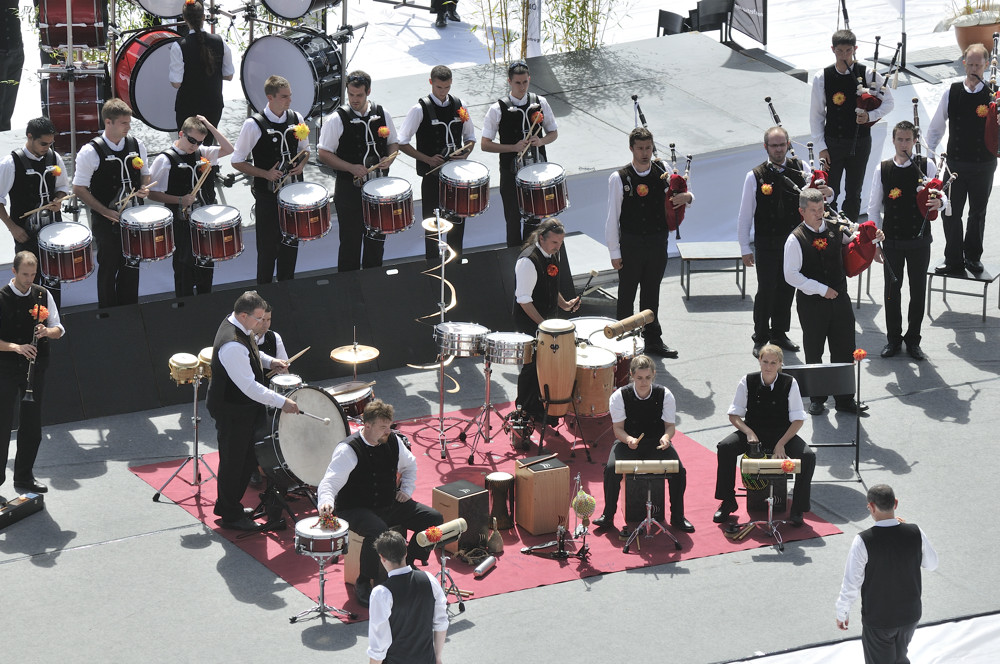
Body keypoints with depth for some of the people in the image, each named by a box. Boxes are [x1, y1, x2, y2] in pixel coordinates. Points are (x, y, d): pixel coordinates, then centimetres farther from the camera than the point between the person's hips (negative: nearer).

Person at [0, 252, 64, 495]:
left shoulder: (43, 296, 3)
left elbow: (59, 330, 7)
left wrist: (47, 331, -15)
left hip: (35, 368, 4)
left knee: (32, 426, 9)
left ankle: (24, 478, 20)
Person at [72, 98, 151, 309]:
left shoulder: (137, 145, 1)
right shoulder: (91, 152, -15)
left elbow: (145, 174, 17)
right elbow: (79, 189, -10)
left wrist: (144, 188, -7)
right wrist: (107, 212, -16)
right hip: (106, 222, -4)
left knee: (132, 267, 13)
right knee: (109, 269, 7)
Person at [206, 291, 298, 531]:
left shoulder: (237, 325, -1)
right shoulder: (232, 346, -33)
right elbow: (249, 387, -32)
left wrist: (268, 361, 6)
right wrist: (281, 402, -28)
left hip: (242, 409, 10)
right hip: (232, 412, -10)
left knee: (245, 459, 21)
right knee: (233, 461, 5)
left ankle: (227, 505, 37)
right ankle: (231, 516, 19)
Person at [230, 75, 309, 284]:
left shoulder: (296, 118, 1)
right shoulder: (254, 124, -15)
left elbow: (305, 149, 17)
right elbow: (237, 161, -8)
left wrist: (302, 164, -4)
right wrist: (265, 173, -18)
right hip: (267, 194, -5)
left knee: (291, 243, 15)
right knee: (268, 247, 3)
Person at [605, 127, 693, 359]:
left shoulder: (662, 173, 1)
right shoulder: (619, 178, -10)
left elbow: (681, 194, 13)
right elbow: (612, 218, -8)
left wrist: (686, 197, -13)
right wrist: (615, 252, -9)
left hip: (658, 243, 4)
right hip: (630, 243, -3)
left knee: (652, 294, 14)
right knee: (627, 295, 6)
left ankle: (653, 340, 25)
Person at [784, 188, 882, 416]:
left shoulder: (835, 229, 2)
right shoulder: (796, 239, -12)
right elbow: (791, 275, -16)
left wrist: (874, 237, 3)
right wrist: (822, 290, -16)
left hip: (839, 299, 4)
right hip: (811, 303, -4)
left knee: (845, 351, 7)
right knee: (814, 354, 9)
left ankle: (844, 399, 17)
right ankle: (816, 399, 22)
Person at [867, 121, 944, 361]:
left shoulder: (926, 166, -3)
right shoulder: (882, 170, -2)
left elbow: (941, 197, -3)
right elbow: (873, 208, 2)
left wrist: (939, 202, -28)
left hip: (919, 240, 0)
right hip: (892, 241, 0)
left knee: (918, 290, 8)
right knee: (892, 288, 9)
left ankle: (913, 339, 21)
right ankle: (893, 339, 24)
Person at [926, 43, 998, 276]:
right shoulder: (952, 92, 0)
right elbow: (936, 126, 9)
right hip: (956, 163, 1)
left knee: (978, 213, 13)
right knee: (950, 213, 1)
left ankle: (973, 257, 29)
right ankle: (954, 261, 12)